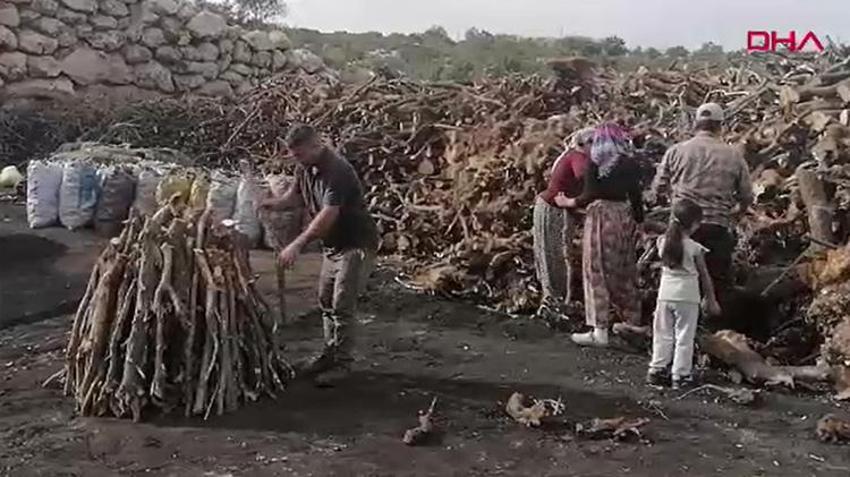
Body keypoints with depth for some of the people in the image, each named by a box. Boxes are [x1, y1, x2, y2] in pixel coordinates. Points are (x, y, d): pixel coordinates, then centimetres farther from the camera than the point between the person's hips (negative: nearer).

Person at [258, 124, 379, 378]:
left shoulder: (337, 171, -27)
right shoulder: (305, 168, 1)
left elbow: (328, 214, -35)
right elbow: (295, 195, 13)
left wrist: (298, 244, -39)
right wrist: (276, 202, -11)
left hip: (357, 244, -9)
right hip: (333, 244, 9)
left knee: (341, 305, -8)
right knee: (326, 301, 14)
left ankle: (342, 363, 3)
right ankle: (330, 353, 27)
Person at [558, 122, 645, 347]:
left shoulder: (596, 162, -5)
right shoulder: (631, 163, 5)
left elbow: (589, 195, -12)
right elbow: (636, 196, 6)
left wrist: (568, 202, 3)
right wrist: (639, 221, 16)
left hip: (601, 215, -4)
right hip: (624, 217, 5)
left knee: (598, 272, -2)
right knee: (624, 272, 15)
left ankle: (600, 330, -4)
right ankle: (633, 322, 24)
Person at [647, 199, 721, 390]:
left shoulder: (662, 242, -3)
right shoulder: (694, 248, -12)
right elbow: (705, 277, -6)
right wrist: (711, 301, 4)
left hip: (665, 294, 4)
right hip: (687, 297, -4)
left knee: (663, 334, 14)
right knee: (684, 337, 5)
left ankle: (657, 370, 16)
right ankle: (681, 375, 9)